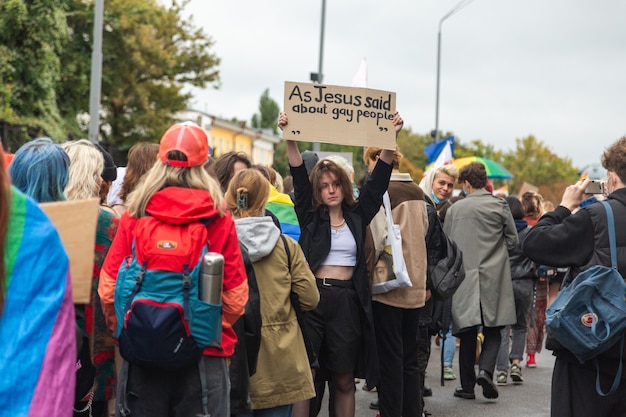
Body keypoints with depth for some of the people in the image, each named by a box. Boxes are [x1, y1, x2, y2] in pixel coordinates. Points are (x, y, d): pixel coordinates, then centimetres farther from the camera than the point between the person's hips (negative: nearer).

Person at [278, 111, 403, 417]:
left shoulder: (357, 216, 11)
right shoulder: (310, 216, 7)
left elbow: (378, 180, 6)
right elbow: (299, 176, -3)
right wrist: (290, 138, -14)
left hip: (347, 301, 2)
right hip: (312, 297, -2)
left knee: (344, 379, 8)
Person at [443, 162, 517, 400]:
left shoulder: (455, 209, 1)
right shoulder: (499, 206, -2)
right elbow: (513, 240, 4)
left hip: (464, 276, 1)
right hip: (493, 277, -1)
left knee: (468, 332, 7)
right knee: (492, 331, 6)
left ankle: (467, 385, 9)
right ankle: (486, 370, -17)